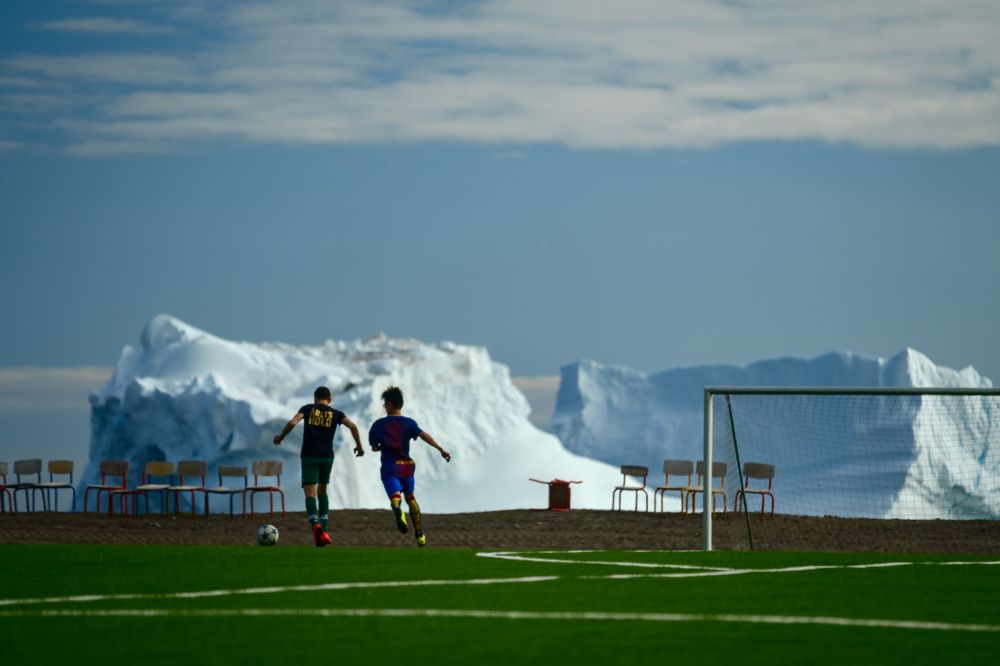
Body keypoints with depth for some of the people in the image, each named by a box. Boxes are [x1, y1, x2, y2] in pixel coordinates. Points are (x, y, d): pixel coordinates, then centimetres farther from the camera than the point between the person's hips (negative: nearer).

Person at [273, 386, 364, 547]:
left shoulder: (308, 408, 6)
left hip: (309, 456, -2)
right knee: (322, 491, 22)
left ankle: (316, 525, -37)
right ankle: (324, 530, 13)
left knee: (310, 494, -9)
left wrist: (280, 436, 8)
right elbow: (352, 426, -4)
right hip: (327, 456, 2)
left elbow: (292, 423, -8)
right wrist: (359, 445, 9)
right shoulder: (335, 414, 9)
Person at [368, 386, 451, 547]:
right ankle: (420, 535, 26)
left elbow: (374, 447, 8)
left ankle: (398, 510, -56)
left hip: (389, 468, -3)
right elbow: (423, 435, -13)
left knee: (395, 497, -18)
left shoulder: (379, 425, 2)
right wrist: (440, 449, -21)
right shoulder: (408, 423, 2)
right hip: (407, 466, 3)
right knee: (410, 498, 21)